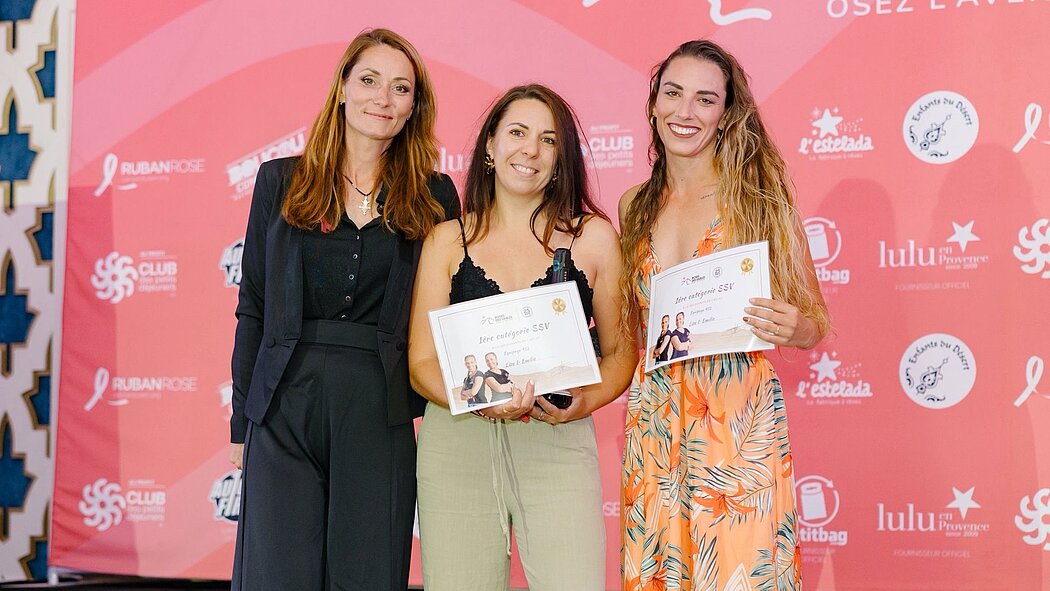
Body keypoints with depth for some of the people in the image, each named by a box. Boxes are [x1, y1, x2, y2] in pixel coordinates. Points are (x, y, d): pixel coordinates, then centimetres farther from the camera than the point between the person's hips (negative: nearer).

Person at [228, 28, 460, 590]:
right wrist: (241, 423, 5)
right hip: (285, 406, 0)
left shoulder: (433, 197, 7)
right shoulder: (281, 181, 8)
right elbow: (253, 306, 8)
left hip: (379, 415, 0)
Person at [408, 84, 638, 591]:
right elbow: (422, 362, 4)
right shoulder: (448, 240, 8)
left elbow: (620, 349, 9)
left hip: (557, 442, 0)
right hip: (456, 447, 1)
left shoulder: (594, 236, 7)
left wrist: (586, 401, -11)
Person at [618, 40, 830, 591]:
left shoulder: (758, 196, -1)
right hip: (653, 421, 3)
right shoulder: (636, 205, 9)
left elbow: (814, 325, 2)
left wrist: (792, 329, -19)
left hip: (741, 418, -3)